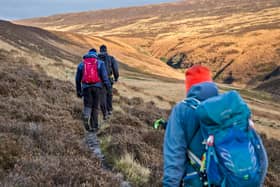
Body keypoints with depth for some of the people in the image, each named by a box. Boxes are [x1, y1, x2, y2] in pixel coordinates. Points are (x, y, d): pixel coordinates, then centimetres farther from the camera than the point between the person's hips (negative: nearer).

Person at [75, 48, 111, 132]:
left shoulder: (81, 64, 14)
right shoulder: (100, 63, 7)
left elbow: (78, 79, 15)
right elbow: (104, 76, -4)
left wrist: (78, 91, 23)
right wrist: (109, 87, -4)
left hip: (86, 87, 1)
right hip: (96, 86, -1)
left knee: (87, 106, 3)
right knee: (95, 107, 9)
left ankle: (86, 117, -30)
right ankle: (94, 126, 11)